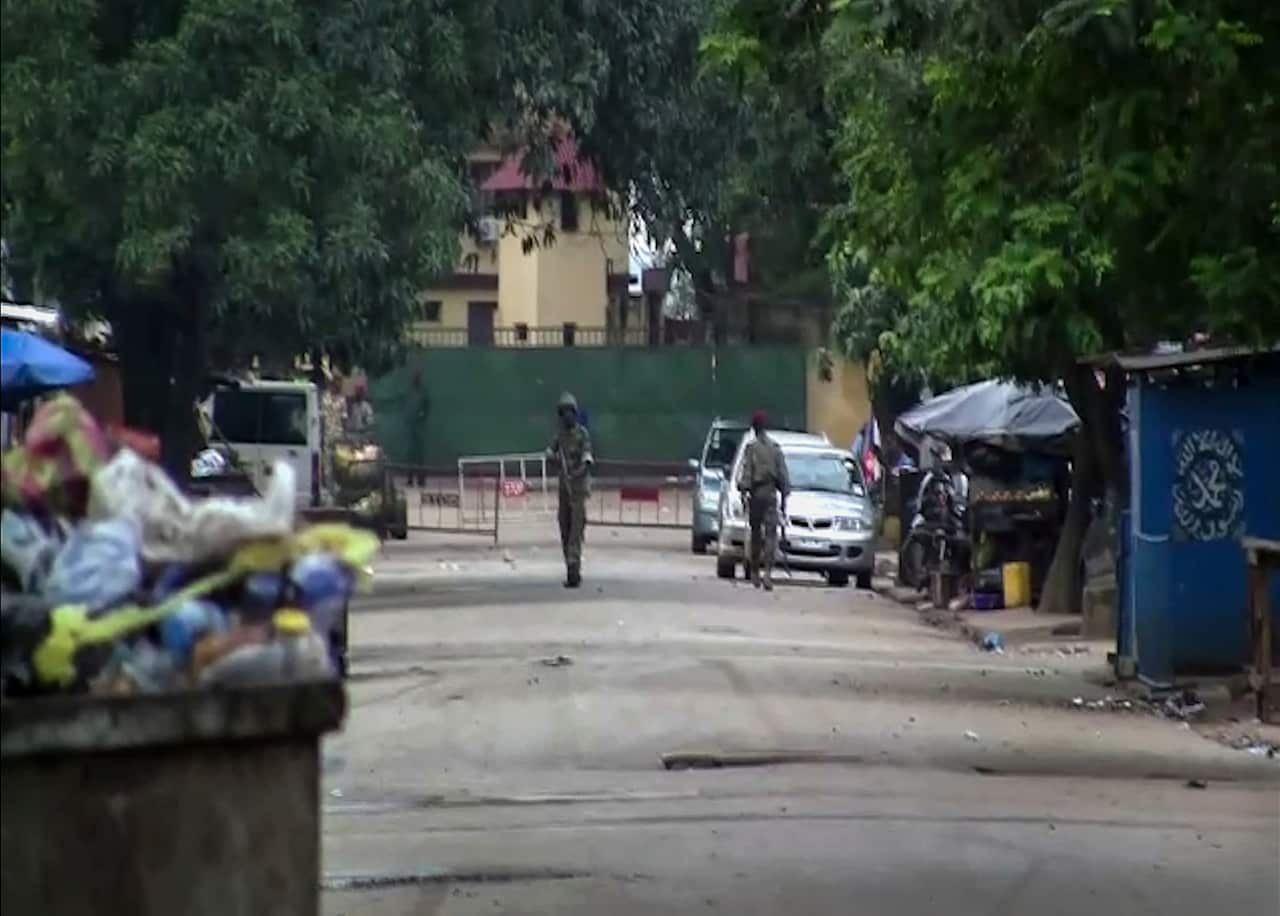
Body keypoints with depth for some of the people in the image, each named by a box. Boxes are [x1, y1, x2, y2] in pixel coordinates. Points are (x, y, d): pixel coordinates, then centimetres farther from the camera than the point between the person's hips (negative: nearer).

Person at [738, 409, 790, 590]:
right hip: (771, 493, 1)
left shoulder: (751, 447, -5)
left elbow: (746, 472, -9)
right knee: (770, 533, -5)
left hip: (756, 493, -1)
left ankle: (755, 572, 19)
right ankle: (768, 572, -19)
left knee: (755, 533, 12)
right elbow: (783, 474, 5)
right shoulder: (775, 448, 3)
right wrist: (784, 496, 11)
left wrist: (743, 491, -4)